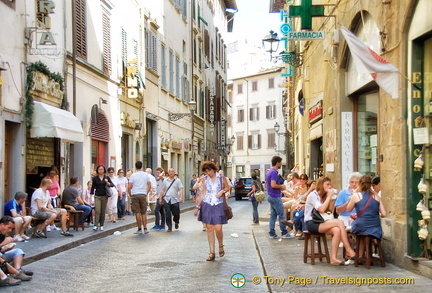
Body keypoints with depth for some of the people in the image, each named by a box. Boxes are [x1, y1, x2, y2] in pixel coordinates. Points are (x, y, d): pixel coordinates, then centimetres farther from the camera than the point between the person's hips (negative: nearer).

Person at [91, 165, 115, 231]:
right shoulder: (95, 178, 3)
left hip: (104, 196, 2)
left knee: (103, 211, 5)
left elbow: (112, 185, 0)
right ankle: (95, 225, -13)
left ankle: (101, 225, 13)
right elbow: (93, 187, 6)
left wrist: (108, 183, -19)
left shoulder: (107, 178, 4)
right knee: (97, 211, -12)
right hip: (97, 196, -1)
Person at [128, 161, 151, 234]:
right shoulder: (146, 175, 5)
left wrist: (130, 195, 7)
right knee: (144, 213, 10)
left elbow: (129, 187, -6)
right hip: (143, 195, 3)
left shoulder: (133, 175, -4)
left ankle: (139, 229, 0)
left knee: (137, 213, -1)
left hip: (135, 195, -3)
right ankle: (145, 228, 6)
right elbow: (149, 186, 8)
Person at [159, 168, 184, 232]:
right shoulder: (165, 180, 11)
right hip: (166, 200, 2)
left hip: (175, 200, -1)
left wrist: (181, 197, -16)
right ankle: (169, 227, 6)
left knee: (176, 213, 2)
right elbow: (162, 190, 14)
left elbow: (180, 189, -4)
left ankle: (176, 222, 34)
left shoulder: (178, 180, 4)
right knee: (167, 214, -3)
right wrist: (160, 198, 10)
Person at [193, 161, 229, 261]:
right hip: (207, 205, 2)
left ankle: (221, 246, 19)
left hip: (218, 205, -2)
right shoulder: (205, 179, 6)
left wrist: (222, 191, -9)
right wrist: (197, 207, 8)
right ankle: (212, 253, 4)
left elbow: (227, 187, 13)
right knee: (209, 228, 0)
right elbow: (203, 194, 10)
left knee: (218, 228, -9)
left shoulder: (221, 177, 1)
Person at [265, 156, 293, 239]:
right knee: (281, 215, -3)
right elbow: (273, 185, -26)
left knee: (273, 215, 10)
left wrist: (280, 186, 17)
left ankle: (272, 233, 11)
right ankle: (284, 233, 2)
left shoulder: (269, 172, 15)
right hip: (275, 197, -10)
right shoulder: (274, 173, -17)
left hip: (271, 197, 10)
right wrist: (281, 187, -10)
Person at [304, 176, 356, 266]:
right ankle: (349, 251, -22)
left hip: (320, 223, 8)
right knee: (339, 222, -24)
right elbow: (321, 209, -20)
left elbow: (330, 210, 12)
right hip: (312, 224, -7)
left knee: (337, 230, -25)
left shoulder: (324, 196, 19)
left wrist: (332, 198, 2)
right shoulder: (313, 195, -6)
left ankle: (333, 258, -28)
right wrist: (329, 197, -12)